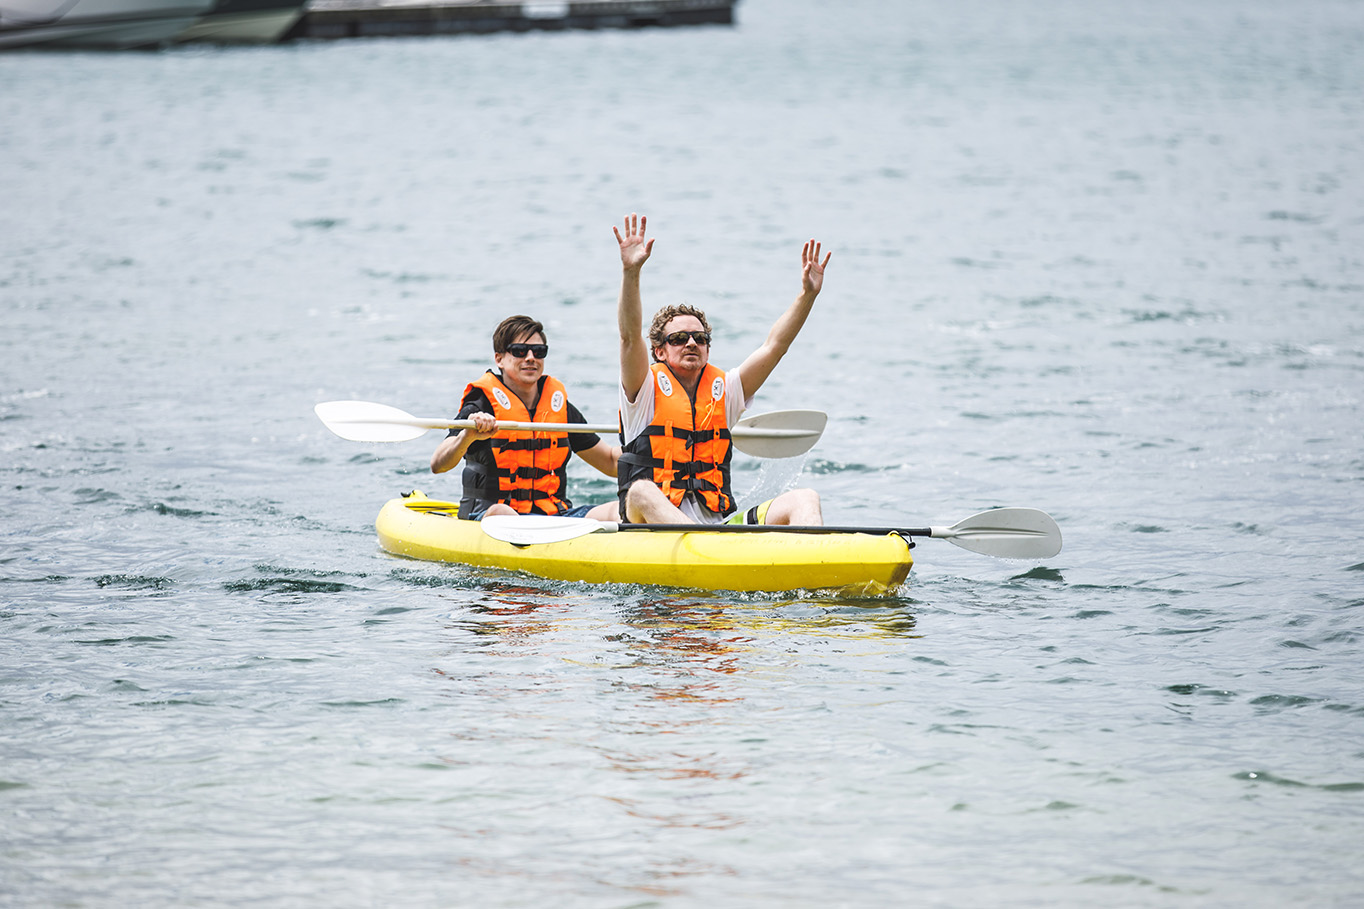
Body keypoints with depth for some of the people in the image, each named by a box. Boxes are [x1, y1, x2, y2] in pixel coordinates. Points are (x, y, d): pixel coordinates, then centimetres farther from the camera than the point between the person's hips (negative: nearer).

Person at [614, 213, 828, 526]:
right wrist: (631, 273, -23)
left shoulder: (723, 389, 21)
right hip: (656, 532, -4)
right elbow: (630, 335, -8)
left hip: (721, 522, 4)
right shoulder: (648, 389, 9)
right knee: (642, 492, -39)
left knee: (804, 500, -18)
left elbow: (774, 347, 13)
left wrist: (807, 295, 1)